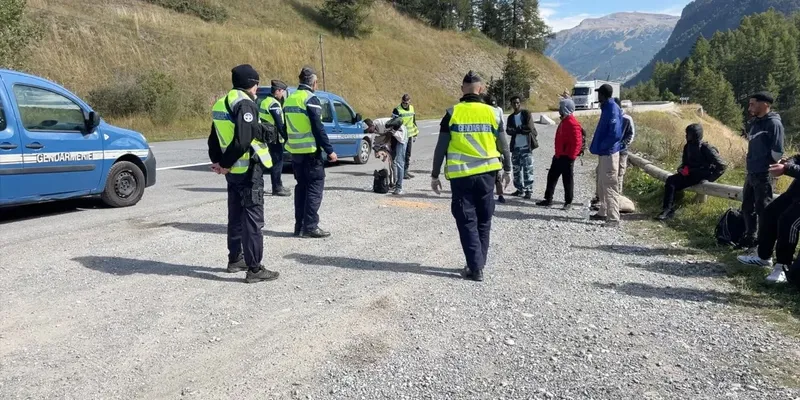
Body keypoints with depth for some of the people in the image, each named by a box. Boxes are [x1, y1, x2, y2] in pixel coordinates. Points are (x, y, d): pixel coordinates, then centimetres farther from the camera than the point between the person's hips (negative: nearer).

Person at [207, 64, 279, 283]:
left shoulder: (221, 104, 14)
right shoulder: (245, 103, -16)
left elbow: (214, 138, 17)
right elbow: (243, 140, -25)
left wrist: (217, 161, 12)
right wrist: (225, 164, -15)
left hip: (233, 171, 9)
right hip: (248, 169, -9)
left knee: (236, 216, 18)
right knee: (253, 219, -5)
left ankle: (235, 259, 30)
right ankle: (254, 269, -3)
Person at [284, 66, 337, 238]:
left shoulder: (289, 100, 13)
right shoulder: (311, 99, -12)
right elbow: (318, 128, -17)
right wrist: (329, 150, -14)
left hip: (295, 151, 8)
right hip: (311, 151, -8)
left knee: (301, 186, 13)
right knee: (315, 187, -3)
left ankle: (300, 226, 15)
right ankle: (310, 227, -5)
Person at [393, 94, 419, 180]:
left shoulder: (411, 108, 11)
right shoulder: (397, 110, -9)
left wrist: (415, 134, 18)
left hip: (409, 135, 6)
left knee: (408, 154, 10)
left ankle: (406, 170, 19)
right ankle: (402, 172, -3)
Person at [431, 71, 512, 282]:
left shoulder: (452, 113, -3)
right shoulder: (491, 112, 1)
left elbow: (441, 148, -2)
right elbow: (503, 146, 8)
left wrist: (435, 175, 7)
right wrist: (507, 170, 22)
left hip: (460, 176, -2)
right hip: (486, 174, 2)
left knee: (467, 222, 4)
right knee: (483, 221, 15)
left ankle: (475, 268, 0)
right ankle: (478, 263, 24)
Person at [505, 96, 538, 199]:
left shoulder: (527, 114, -2)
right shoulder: (511, 117, 13)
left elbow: (529, 128, -15)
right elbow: (508, 131, 1)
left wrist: (516, 129, -6)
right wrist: (521, 130, -15)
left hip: (526, 146, -5)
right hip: (515, 147, 6)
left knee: (527, 169, -6)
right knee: (517, 169, 9)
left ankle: (529, 191, -2)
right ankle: (520, 189, 19)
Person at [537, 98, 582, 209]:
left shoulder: (573, 123, -18)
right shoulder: (564, 121, 12)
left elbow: (577, 142, -22)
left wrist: (571, 157, -20)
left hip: (567, 157, -10)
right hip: (559, 156, 10)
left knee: (567, 179, 2)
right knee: (552, 176, 11)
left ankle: (568, 202, 13)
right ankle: (548, 199, 18)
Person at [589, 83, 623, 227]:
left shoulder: (612, 110, -18)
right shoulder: (607, 108, 11)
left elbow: (615, 134, -26)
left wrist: (600, 147, -16)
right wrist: (598, 146, 11)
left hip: (609, 153, -10)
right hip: (604, 153, 10)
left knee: (610, 186, -7)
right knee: (603, 184, 19)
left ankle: (614, 218, -3)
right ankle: (603, 212, 31)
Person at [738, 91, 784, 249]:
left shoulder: (774, 123, -13)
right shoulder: (755, 122, 13)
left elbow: (777, 151, -16)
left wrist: (768, 166, -5)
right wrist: (752, 165, 14)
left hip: (764, 175, -8)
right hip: (751, 173, 8)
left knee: (763, 209, -2)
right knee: (747, 207, 15)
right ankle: (750, 238, 27)